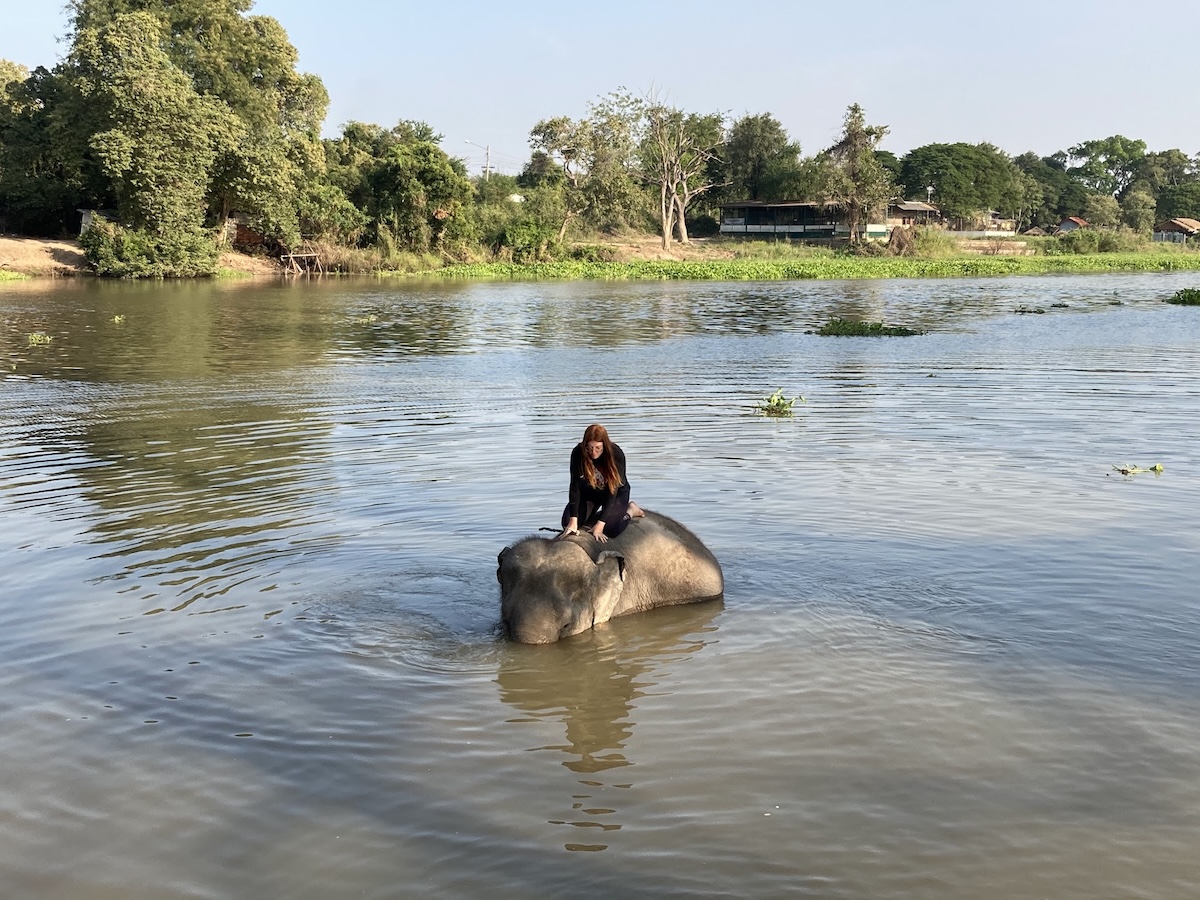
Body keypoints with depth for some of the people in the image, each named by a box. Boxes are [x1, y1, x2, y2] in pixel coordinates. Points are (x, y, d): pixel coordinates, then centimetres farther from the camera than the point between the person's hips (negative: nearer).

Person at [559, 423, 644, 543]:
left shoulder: (617, 455, -33)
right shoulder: (578, 453, -27)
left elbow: (612, 491, -32)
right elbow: (575, 486, -27)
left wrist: (600, 524, -36)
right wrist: (573, 521, -34)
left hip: (617, 491, -3)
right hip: (590, 489, 3)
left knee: (611, 529, -24)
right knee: (567, 522, -12)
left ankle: (630, 510, 7)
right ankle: (591, 507, 17)